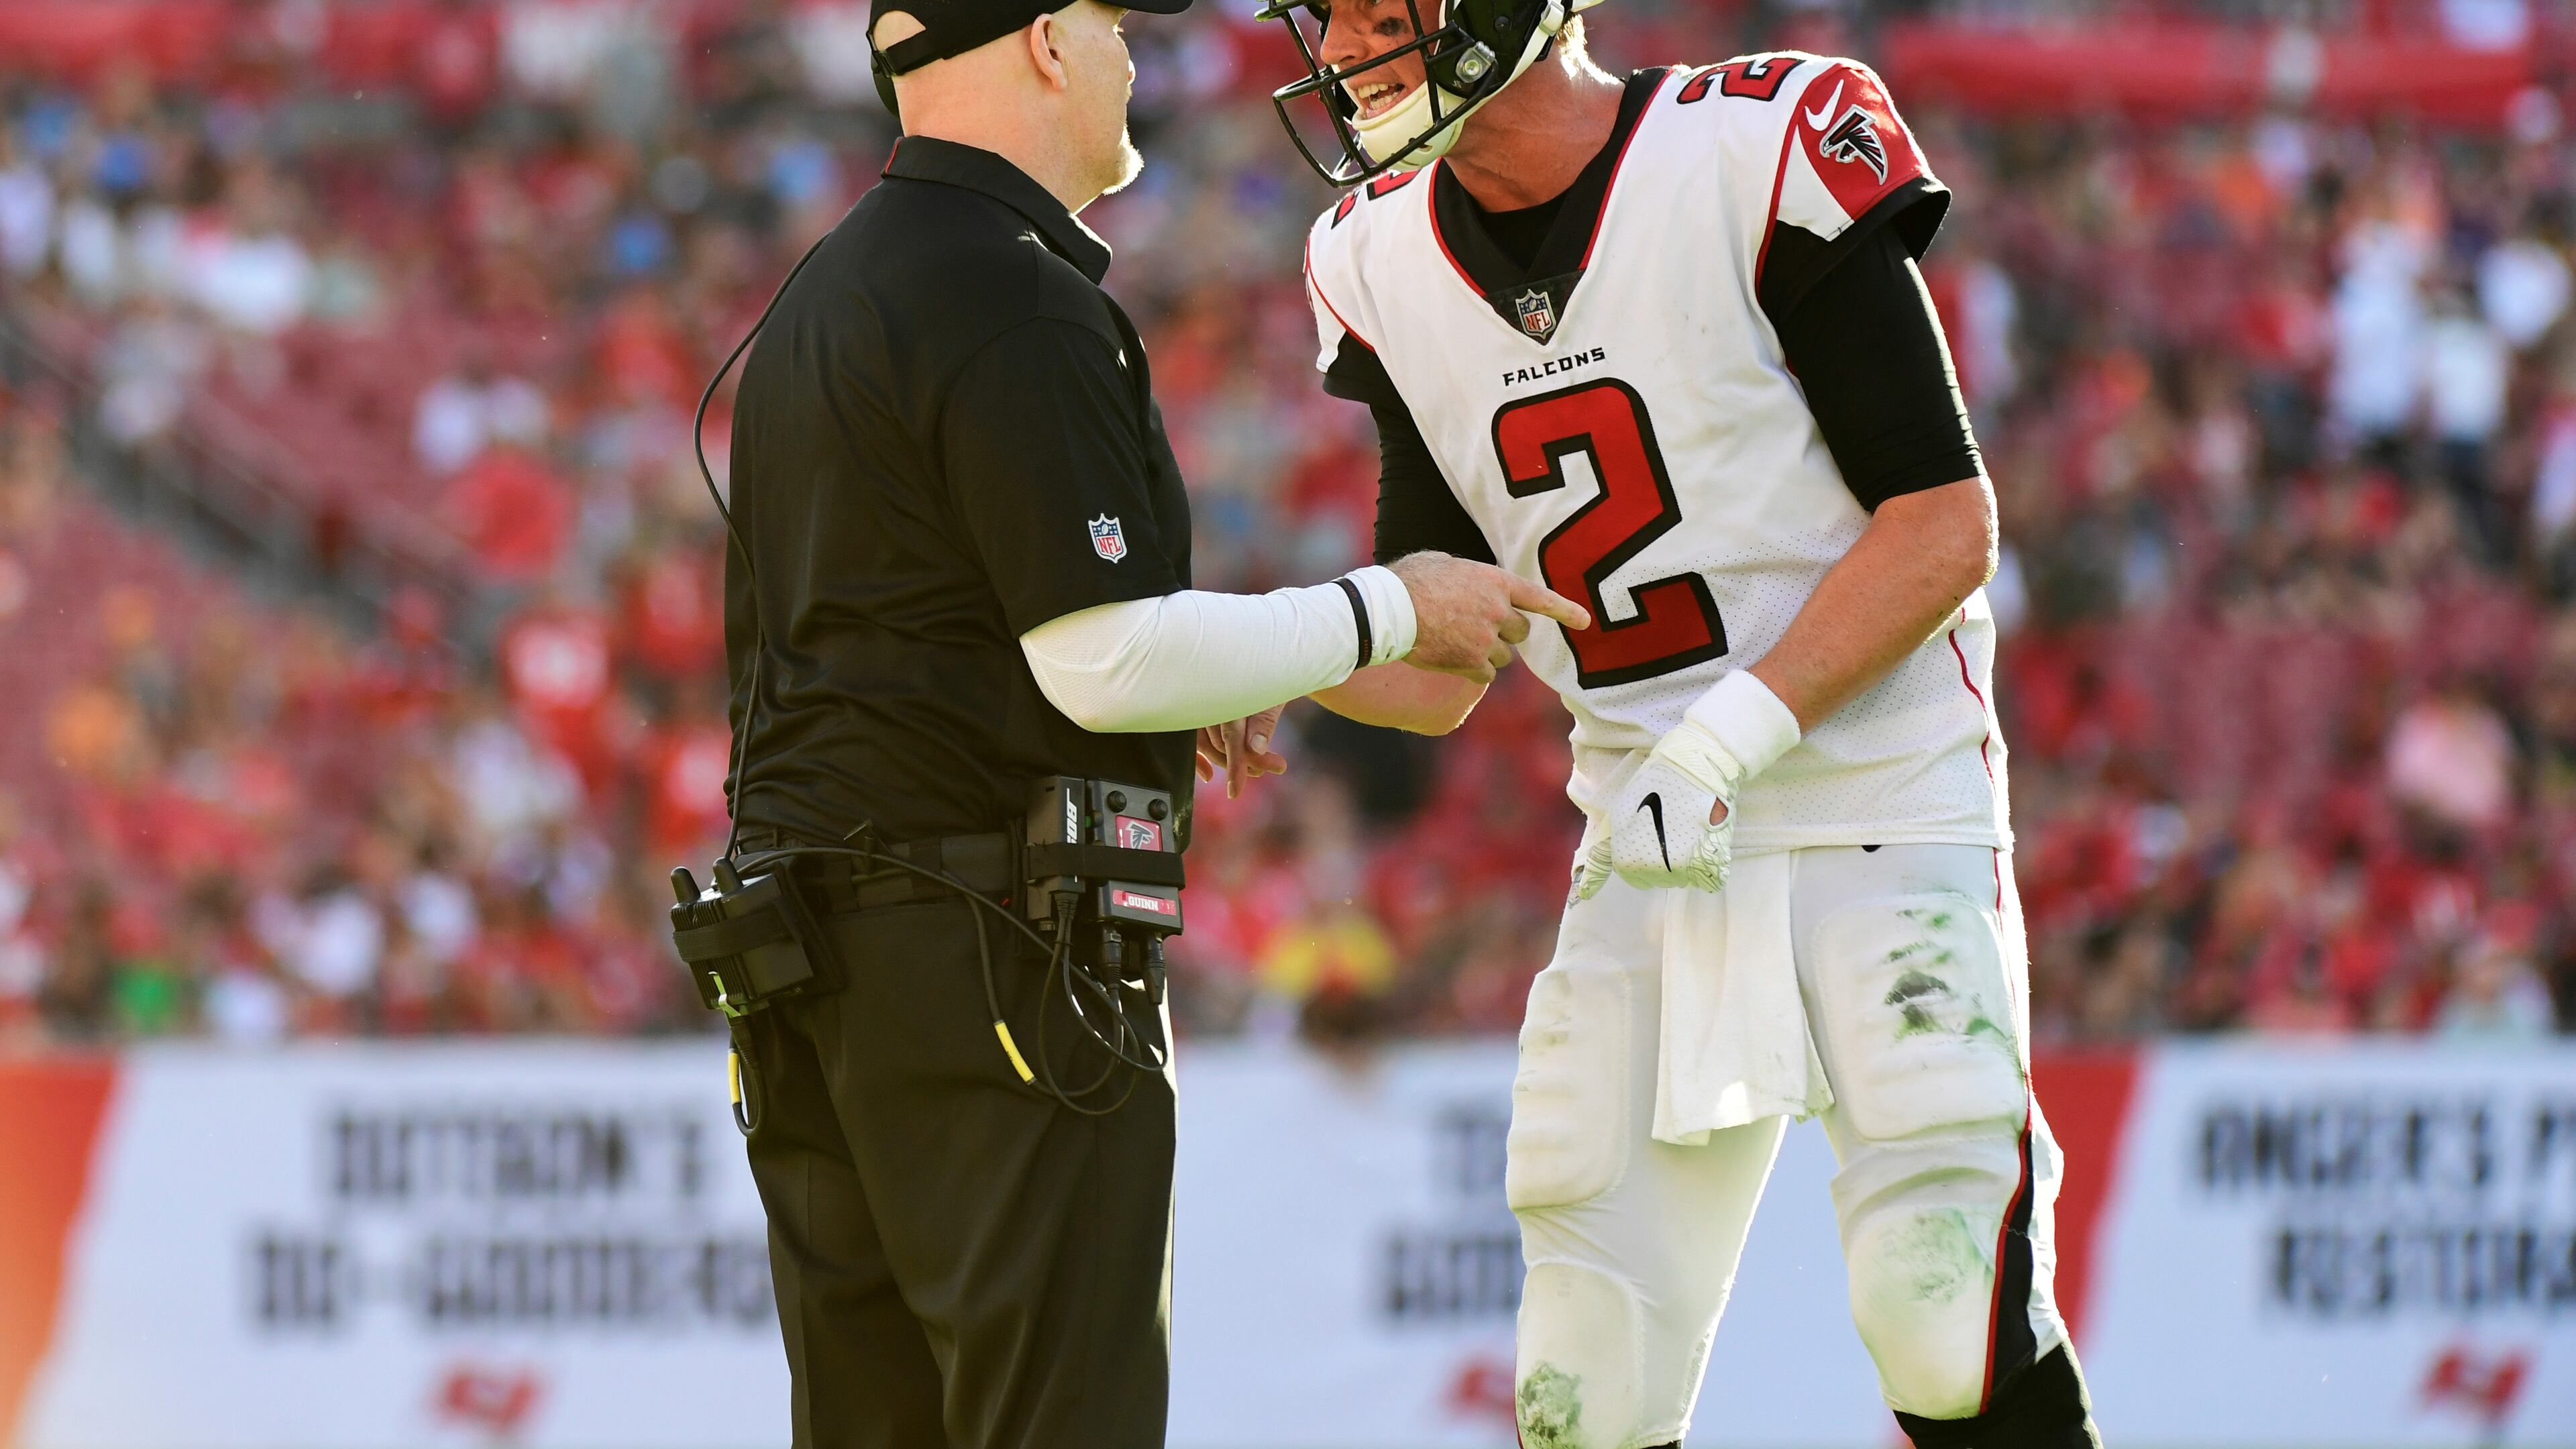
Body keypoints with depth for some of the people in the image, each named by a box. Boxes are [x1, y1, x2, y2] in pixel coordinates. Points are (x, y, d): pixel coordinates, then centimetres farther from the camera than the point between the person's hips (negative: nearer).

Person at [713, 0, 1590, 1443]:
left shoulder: (821, 295, 18)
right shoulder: (1020, 308, -13)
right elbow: (1107, 660, -18)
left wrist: (1165, 683, 22)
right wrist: (1388, 612, -7)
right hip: (995, 945, -9)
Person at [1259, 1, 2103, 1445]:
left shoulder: (1763, 162, -14)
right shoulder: (1385, 268, 5)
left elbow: (1946, 523, -12)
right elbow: (1439, 671, 9)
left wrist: (1738, 729, -22)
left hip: (1884, 818, -5)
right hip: (1646, 857, 5)